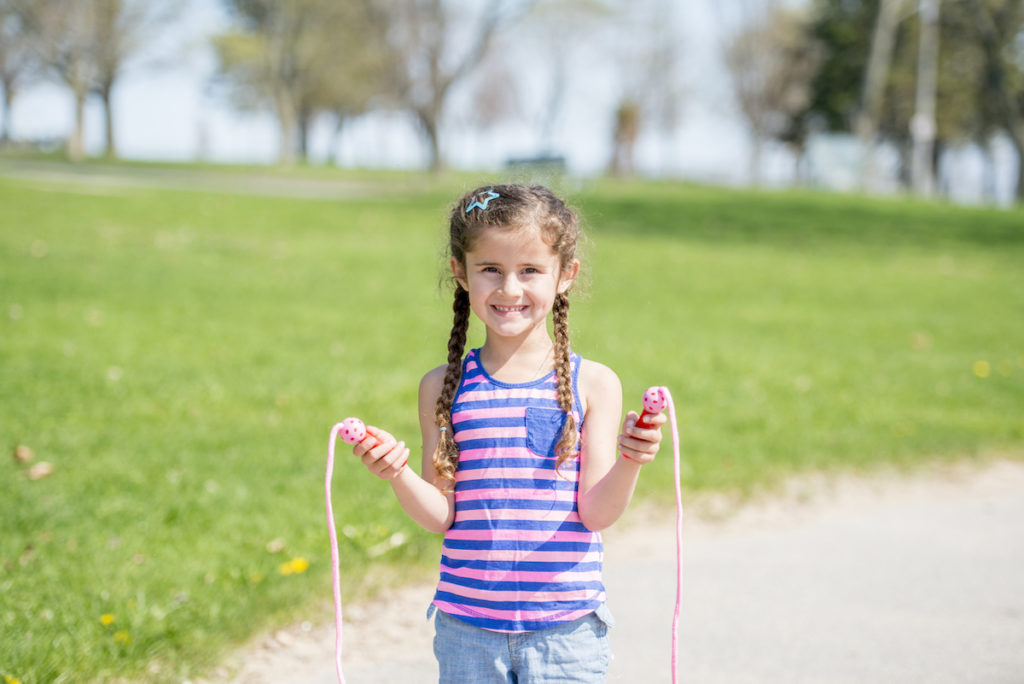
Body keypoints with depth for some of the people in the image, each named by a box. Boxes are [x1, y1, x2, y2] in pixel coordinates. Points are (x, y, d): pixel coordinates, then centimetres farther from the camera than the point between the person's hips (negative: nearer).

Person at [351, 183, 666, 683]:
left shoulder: (593, 384, -3)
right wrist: (398, 476, -19)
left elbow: (596, 512, -7)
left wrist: (629, 462, -25)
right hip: (467, 627, 1)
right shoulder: (444, 387, 1)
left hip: (565, 626, -1)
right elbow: (440, 514, 0)